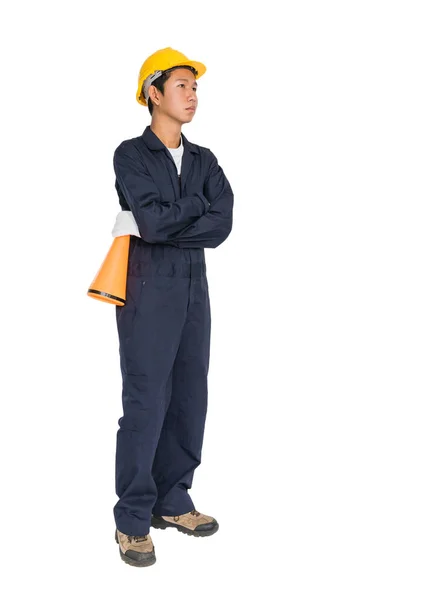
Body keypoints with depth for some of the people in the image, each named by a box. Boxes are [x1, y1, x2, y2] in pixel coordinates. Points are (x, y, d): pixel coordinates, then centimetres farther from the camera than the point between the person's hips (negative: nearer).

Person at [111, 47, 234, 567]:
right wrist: (196, 204, -1)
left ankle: (172, 502, 22)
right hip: (148, 289, -5)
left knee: (190, 399, 8)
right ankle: (133, 519, 5)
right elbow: (155, 217, -17)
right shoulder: (131, 155, -1)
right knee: (146, 402, -5)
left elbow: (221, 225, -4)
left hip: (194, 287, 6)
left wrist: (147, 228, -10)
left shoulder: (204, 160, 13)